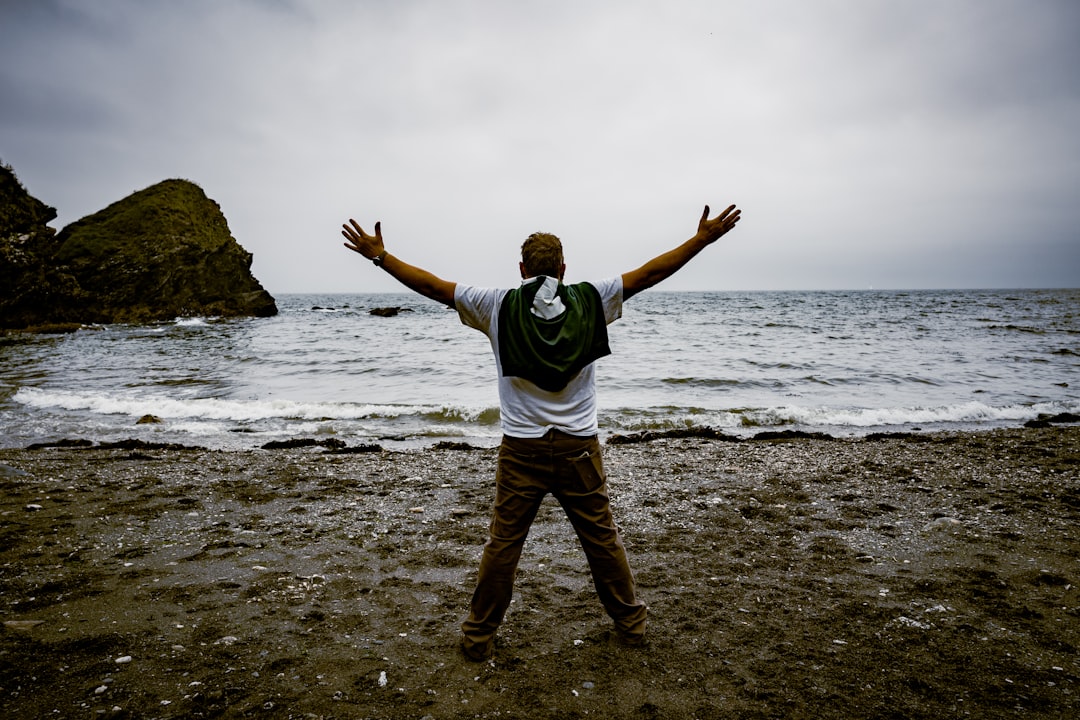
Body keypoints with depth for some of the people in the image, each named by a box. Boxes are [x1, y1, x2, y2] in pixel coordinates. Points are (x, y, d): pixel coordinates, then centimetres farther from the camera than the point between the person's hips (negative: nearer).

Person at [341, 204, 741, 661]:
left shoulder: (498, 307, -4)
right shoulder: (590, 300, -3)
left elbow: (432, 285, -2)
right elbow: (650, 273, 1)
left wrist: (379, 255, 8)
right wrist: (702, 239, 9)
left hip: (522, 451, -1)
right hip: (578, 448, 1)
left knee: (502, 545, 10)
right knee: (602, 539, 15)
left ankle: (478, 636, 23)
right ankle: (631, 623, 31)